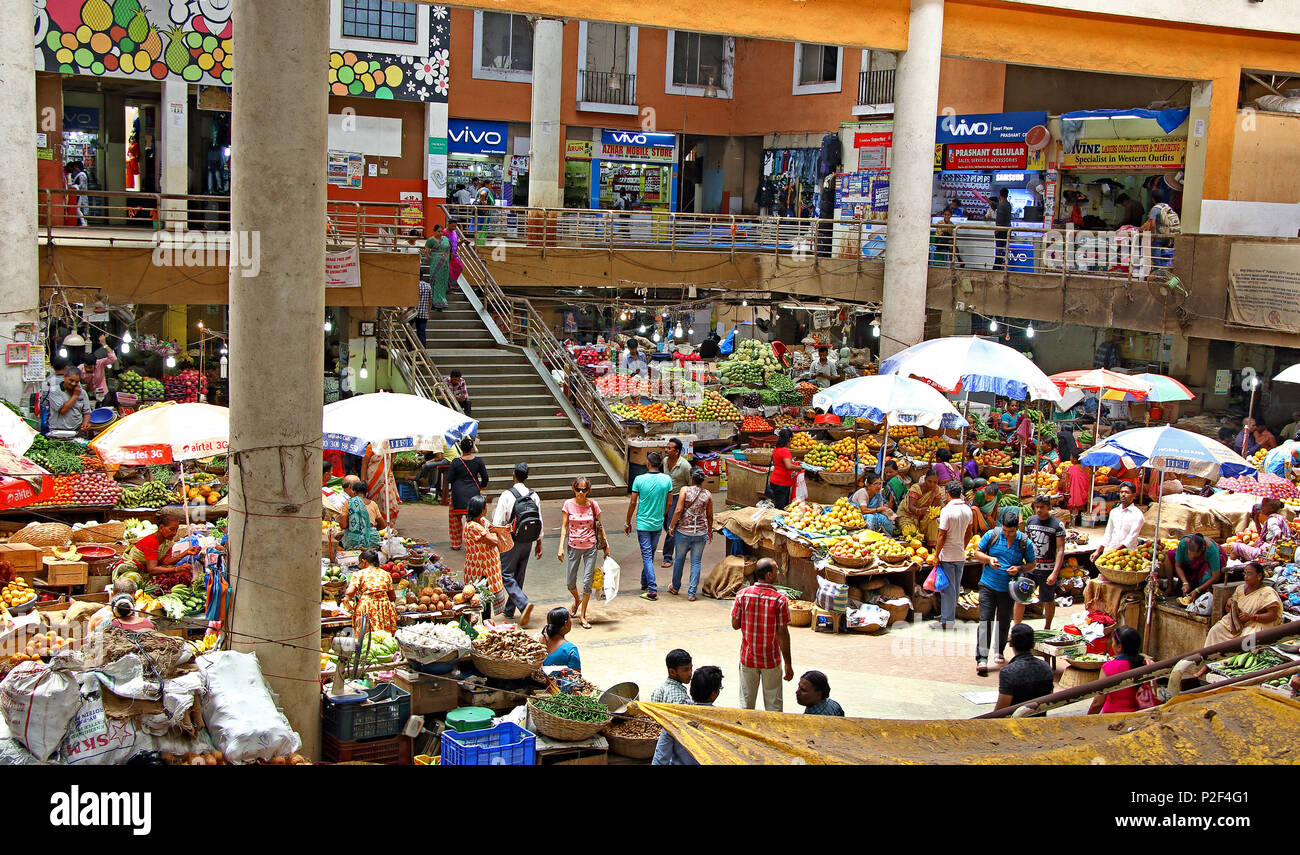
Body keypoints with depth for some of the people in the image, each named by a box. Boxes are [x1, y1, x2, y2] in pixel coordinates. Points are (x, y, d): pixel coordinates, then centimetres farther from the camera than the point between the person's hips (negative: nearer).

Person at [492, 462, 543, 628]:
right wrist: (539, 543, 14)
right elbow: (540, 522, 3)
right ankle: (509, 610, 26)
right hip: (528, 543, 5)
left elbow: (498, 523, -15)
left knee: (507, 575, 1)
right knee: (519, 576, 16)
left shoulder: (507, 495, -15)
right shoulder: (534, 496, -1)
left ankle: (524, 604, -20)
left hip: (511, 543, -5)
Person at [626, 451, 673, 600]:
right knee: (650, 554, 19)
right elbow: (668, 503, 3)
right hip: (658, 524, 3)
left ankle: (653, 590, -9)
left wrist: (628, 523, 3)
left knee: (647, 556, -2)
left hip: (643, 524, -3)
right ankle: (644, 583, 33)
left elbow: (633, 503, -8)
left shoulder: (639, 480, -13)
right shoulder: (667, 480, -5)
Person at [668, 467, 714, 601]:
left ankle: (675, 587, 32)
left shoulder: (685, 490, -9)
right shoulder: (708, 495, -1)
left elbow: (678, 511, -14)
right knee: (696, 562, 8)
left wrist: (671, 526, -2)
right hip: (700, 533, 1)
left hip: (683, 531, -1)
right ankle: (692, 593, 7)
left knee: (679, 559, 18)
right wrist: (710, 531, 21)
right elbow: (709, 516, 6)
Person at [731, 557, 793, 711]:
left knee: (746, 703, 14)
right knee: (773, 705, 10)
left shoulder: (742, 595, -8)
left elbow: (735, 624, -2)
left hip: (747, 658, 2)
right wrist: (788, 664, -6)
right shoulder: (780, 599, -15)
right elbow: (783, 633, -13)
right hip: (771, 659, -2)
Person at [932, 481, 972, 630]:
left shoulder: (947, 510, -17)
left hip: (947, 556, -6)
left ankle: (946, 621, 2)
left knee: (947, 588, -1)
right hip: (961, 555, 6)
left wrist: (936, 555, -11)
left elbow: (942, 536, -17)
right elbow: (968, 534, 12)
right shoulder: (968, 510, 3)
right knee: (955, 587, 15)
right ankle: (951, 615, 26)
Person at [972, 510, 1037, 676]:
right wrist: (989, 559, -16)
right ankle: (982, 659, -14)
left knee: (1004, 622, 14)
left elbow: (1031, 563, 6)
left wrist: (1020, 568, -15)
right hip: (988, 586, -1)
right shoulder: (991, 535, -4)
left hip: (1008, 589, 1)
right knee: (985, 620, -9)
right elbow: (977, 552, 5)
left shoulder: (1025, 542, -3)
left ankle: (1000, 651, 37)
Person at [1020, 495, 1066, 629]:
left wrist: (1055, 573, -19)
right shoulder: (1030, 521, 5)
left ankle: (1047, 628, 28)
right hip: (1030, 568, 3)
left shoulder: (1057, 525, -8)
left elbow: (1060, 550, -11)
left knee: (1048, 601, 9)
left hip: (1047, 570, -3)